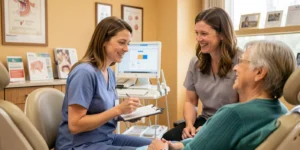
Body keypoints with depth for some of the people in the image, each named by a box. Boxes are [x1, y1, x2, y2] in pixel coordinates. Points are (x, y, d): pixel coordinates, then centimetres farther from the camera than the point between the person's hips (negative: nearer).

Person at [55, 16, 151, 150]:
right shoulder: (85, 72, -20)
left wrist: (125, 111, -3)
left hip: (107, 138, 8)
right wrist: (118, 110, -23)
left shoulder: (110, 72, 6)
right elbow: (75, 125, -22)